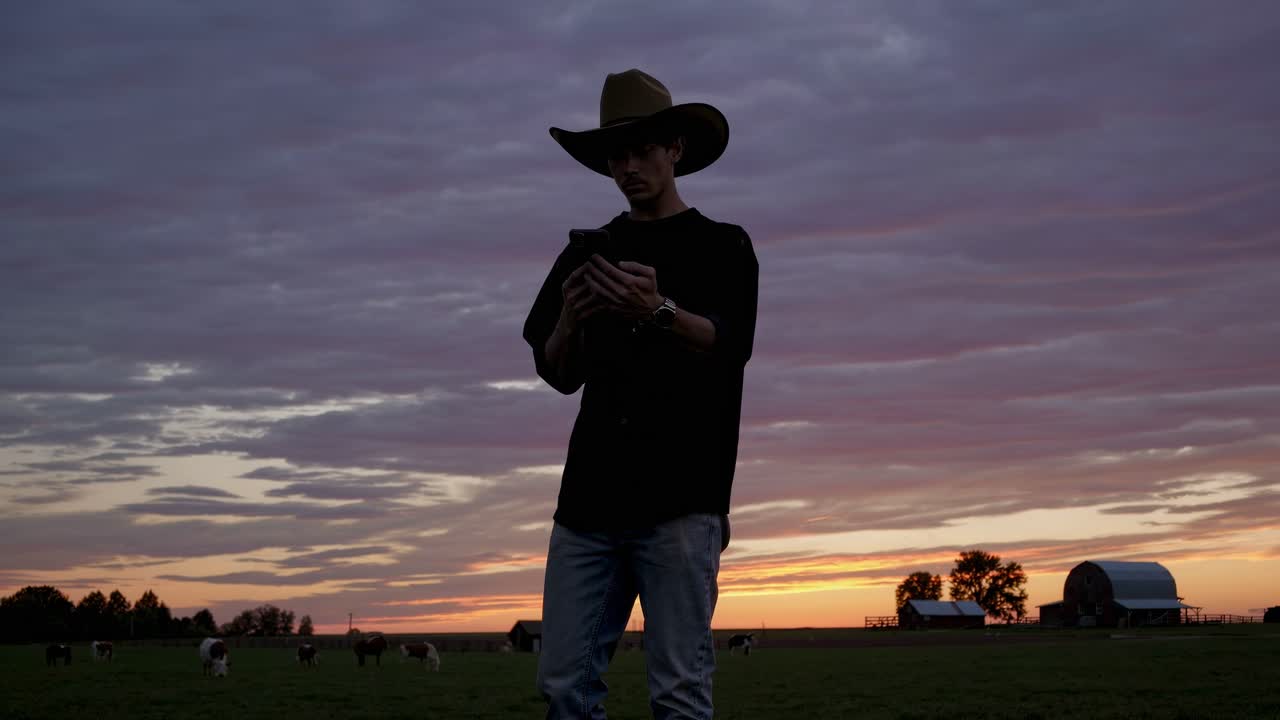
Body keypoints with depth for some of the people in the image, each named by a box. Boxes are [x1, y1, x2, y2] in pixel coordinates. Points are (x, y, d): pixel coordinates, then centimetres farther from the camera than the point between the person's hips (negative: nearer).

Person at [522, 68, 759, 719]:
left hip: (681, 496, -4)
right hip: (592, 496, 4)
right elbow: (558, 373, 14)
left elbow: (730, 346, -5)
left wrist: (659, 312, -25)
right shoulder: (587, 253, 20)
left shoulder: (723, 246, 11)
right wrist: (570, 319, -8)